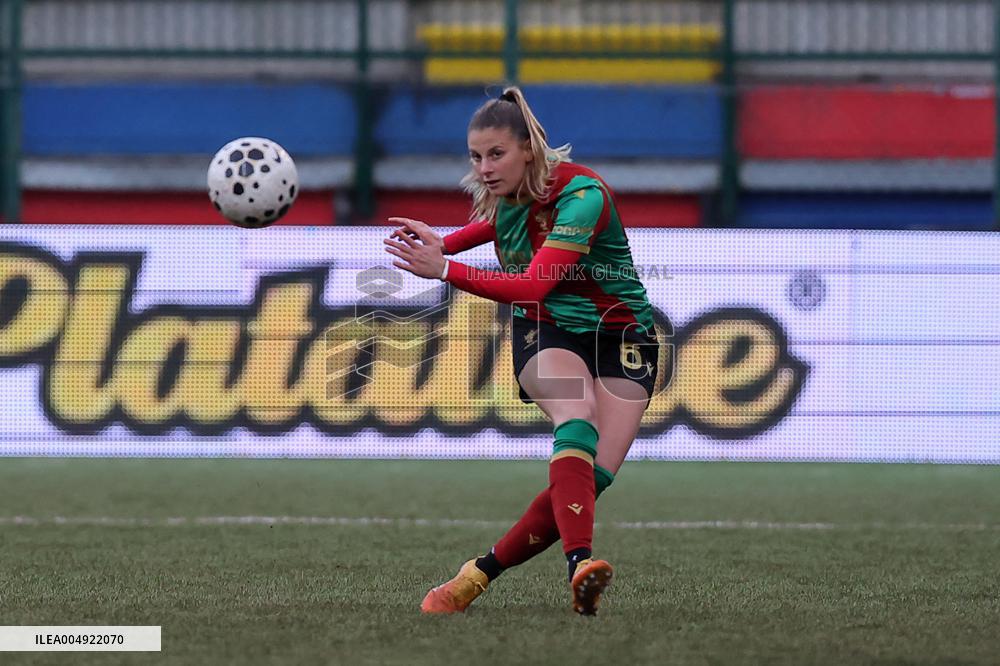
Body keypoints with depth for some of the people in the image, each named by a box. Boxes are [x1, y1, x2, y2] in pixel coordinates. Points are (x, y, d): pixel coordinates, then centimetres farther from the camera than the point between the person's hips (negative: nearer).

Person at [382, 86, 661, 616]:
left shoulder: (581, 194, -24)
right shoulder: (500, 195, -4)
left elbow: (534, 286, -34)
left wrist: (446, 270, -42)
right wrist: (439, 244, 5)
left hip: (621, 337, -3)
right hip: (546, 333, 3)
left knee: (593, 477, -19)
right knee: (577, 418, -31)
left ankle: (481, 573, -7)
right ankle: (579, 563, -52)